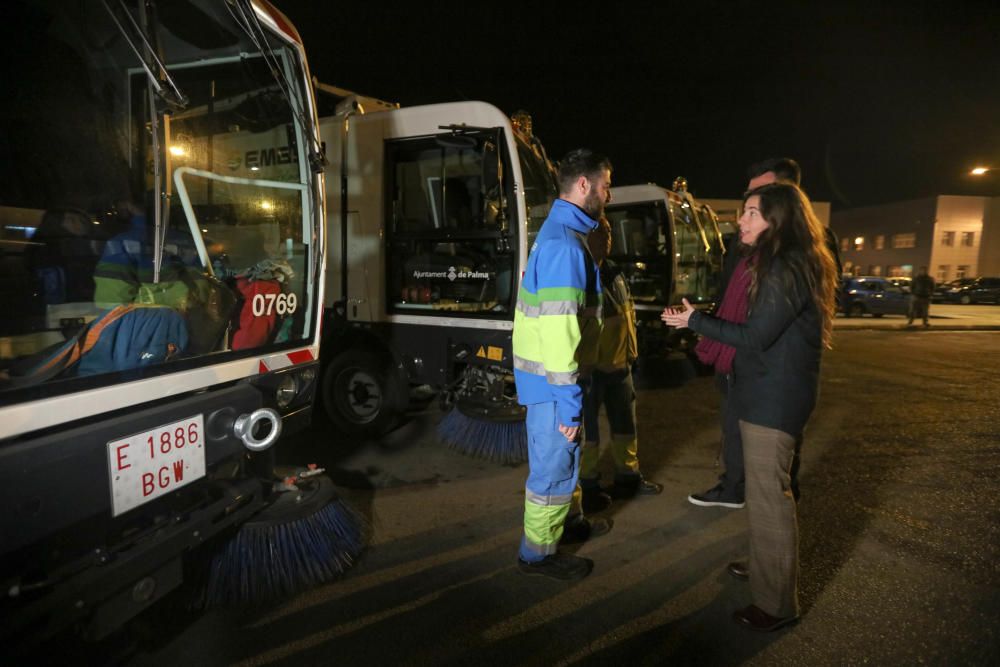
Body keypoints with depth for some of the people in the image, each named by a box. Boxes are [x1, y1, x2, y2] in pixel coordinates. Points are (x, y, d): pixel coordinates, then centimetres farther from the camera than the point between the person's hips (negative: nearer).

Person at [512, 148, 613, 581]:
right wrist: (569, 402, -22)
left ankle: (560, 520, 45)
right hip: (554, 381, -10)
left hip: (549, 372, 10)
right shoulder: (564, 244, -22)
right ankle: (538, 552, 24)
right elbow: (559, 331, -26)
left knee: (564, 457, 24)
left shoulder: (559, 233, 11)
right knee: (554, 465, 6)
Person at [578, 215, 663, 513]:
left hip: (619, 364, 9)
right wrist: (579, 367, -20)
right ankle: (587, 487, 20)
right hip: (588, 367, -9)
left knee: (625, 423, 19)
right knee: (587, 429, 4)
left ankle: (627, 477, 36)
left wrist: (630, 352, 17)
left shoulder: (614, 273, 12)